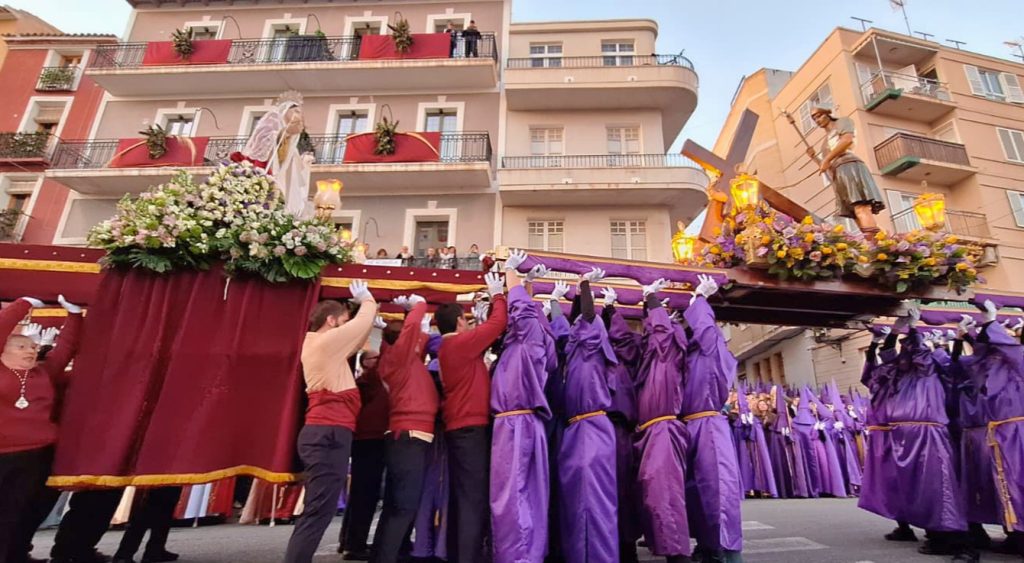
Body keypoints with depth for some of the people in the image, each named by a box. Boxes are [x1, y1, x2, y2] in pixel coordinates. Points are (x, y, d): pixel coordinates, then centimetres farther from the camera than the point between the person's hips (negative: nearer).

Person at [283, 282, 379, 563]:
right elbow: (363, 322, 1)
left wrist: (369, 309, 24)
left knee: (316, 511, 12)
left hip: (323, 433, 10)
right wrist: (366, 299, 20)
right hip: (330, 434, -10)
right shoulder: (327, 340, -9)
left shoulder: (318, 344, 19)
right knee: (319, 512, -9)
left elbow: (356, 337, 27)